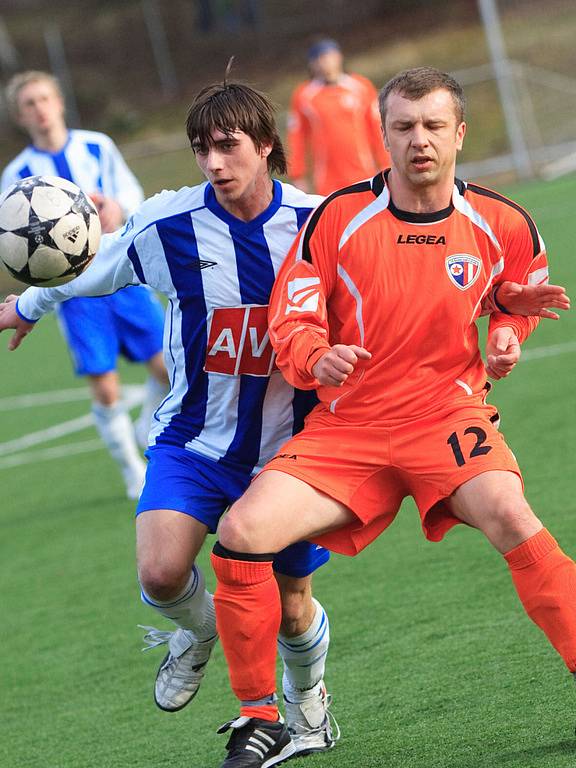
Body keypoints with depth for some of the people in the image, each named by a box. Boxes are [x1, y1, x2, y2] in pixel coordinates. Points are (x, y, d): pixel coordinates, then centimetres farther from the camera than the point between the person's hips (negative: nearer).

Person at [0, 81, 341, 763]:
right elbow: (91, 265, 9)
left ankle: (306, 697, 43)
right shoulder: (168, 222, -11)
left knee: (291, 607, 8)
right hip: (194, 441, 0)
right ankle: (199, 630, 14)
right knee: (162, 572, -23)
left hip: (288, 444, 1)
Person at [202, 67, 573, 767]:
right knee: (240, 536, -18)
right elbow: (290, 318, -2)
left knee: (511, 520, -32)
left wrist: (507, 334, 1)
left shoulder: (501, 224, -1)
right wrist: (318, 359, -23)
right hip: (346, 427, 1)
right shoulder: (338, 217, -6)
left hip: (448, 414, -1)